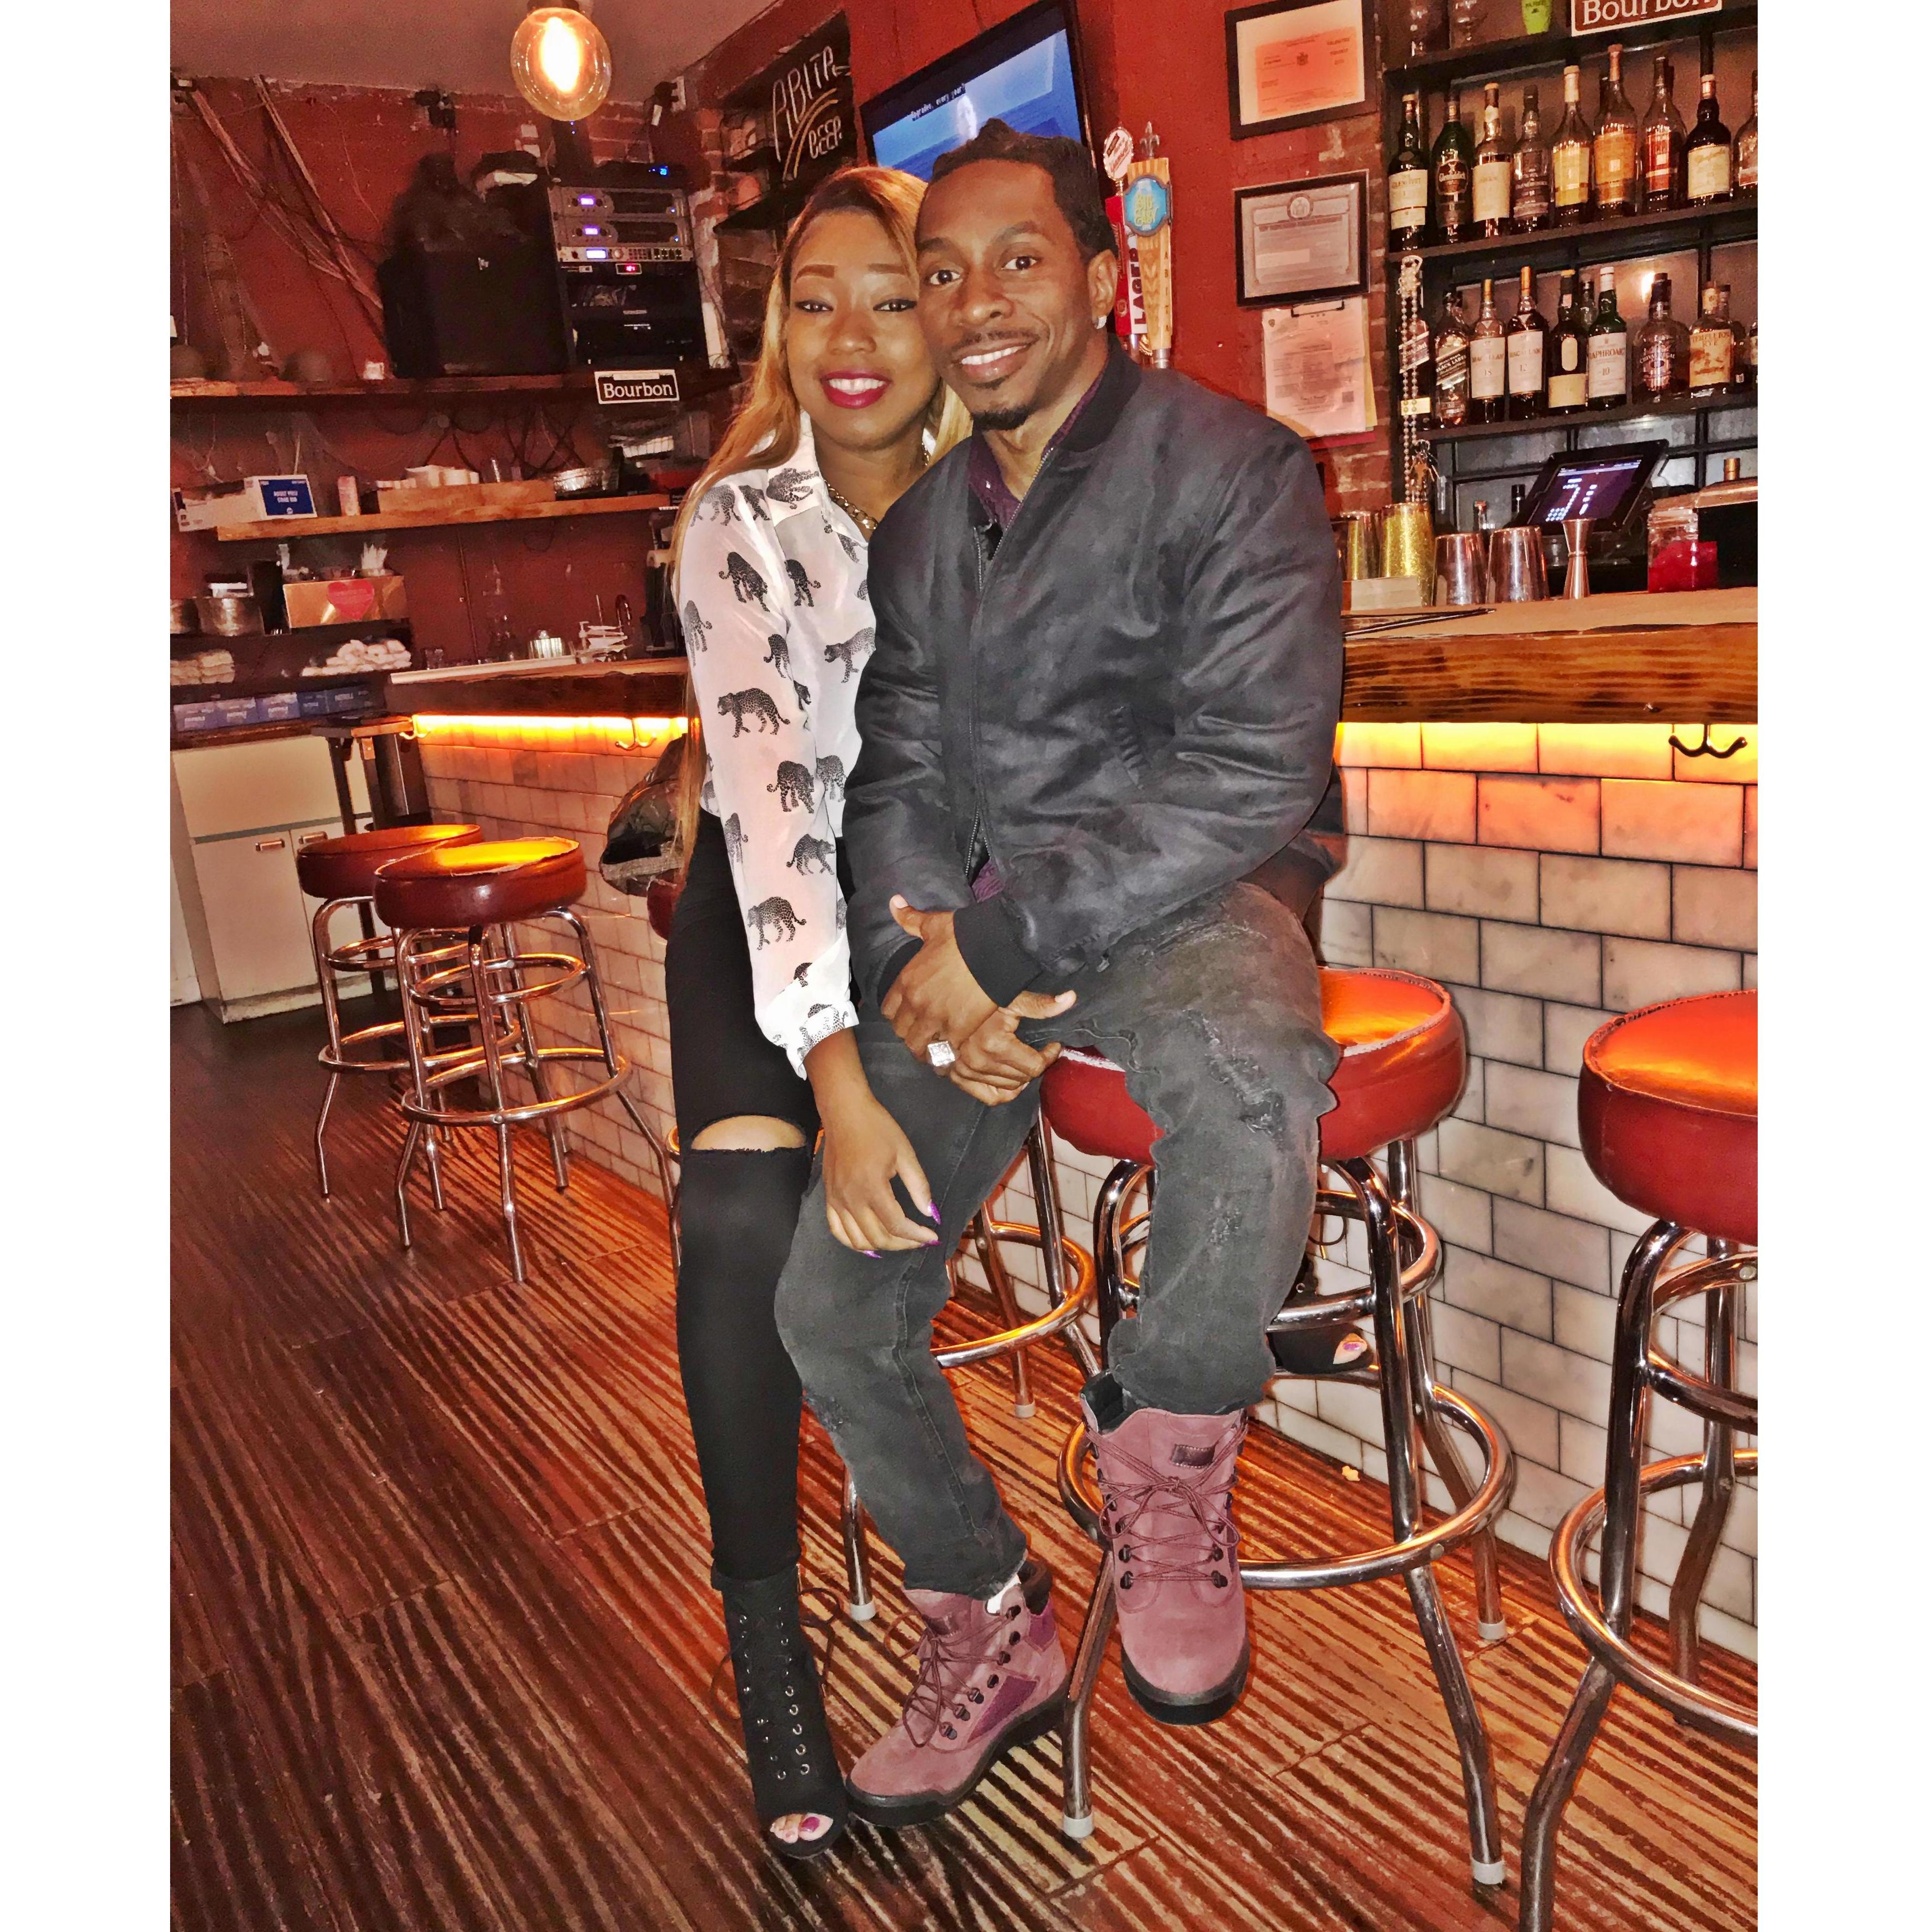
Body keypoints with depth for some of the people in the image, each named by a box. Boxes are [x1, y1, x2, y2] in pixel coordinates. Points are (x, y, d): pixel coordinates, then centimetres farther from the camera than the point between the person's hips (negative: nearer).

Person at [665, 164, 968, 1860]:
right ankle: (764, 1628, -8)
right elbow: (770, 782, -28)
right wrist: (837, 1073, -38)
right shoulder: (742, 521, -16)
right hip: (768, 907, -2)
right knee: (743, 1207, -24)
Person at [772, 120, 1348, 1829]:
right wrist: (925, 964, -10)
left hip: (1181, 901, -5)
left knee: (1251, 1081, -41)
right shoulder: (920, 518, 14)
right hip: (961, 939, 6)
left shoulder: (1231, 469, -5)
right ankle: (990, 1633, 24)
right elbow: (895, 772, 11)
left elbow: (1253, 775, -16)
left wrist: (1003, 938, -22)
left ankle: (1168, 1452, -8)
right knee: (830, 1306, -2)